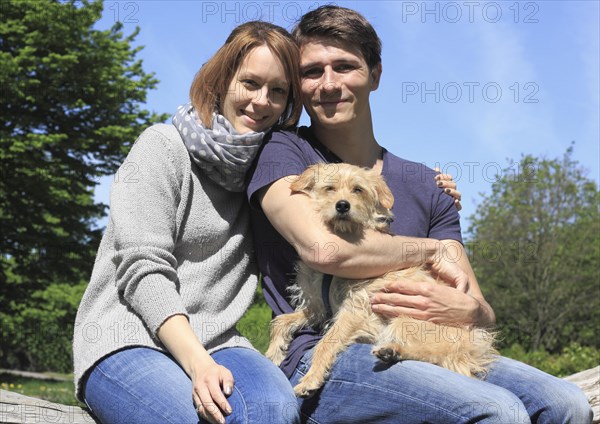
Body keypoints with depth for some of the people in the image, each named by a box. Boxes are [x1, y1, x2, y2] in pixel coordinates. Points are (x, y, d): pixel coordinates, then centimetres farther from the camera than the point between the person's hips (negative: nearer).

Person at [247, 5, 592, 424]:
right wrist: (435, 250, -5)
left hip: (422, 356, 5)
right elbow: (322, 248, -18)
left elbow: (484, 316, 13)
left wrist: (469, 310, -13)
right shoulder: (284, 152, 3)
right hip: (323, 362, -5)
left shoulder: (424, 185, 15)